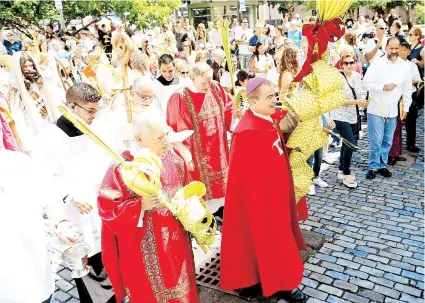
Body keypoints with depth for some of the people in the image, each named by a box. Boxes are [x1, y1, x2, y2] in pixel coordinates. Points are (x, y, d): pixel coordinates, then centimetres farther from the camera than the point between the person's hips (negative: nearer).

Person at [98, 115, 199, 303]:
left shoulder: (174, 158, -4)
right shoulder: (121, 169, -19)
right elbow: (106, 208, -18)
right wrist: (141, 205, -29)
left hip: (175, 243, 5)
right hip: (144, 252, -4)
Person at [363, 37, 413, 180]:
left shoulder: (405, 67, 3)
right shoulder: (377, 65, -7)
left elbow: (407, 89, 9)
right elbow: (366, 83, -10)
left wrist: (406, 108, 9)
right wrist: (383, 87, -18)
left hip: (393, 111, 4)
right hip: (376, 109, -3)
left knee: (387, 141, 12)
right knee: (376, 141, 0)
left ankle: (382, 165, 26)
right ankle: (373, 167, 13)